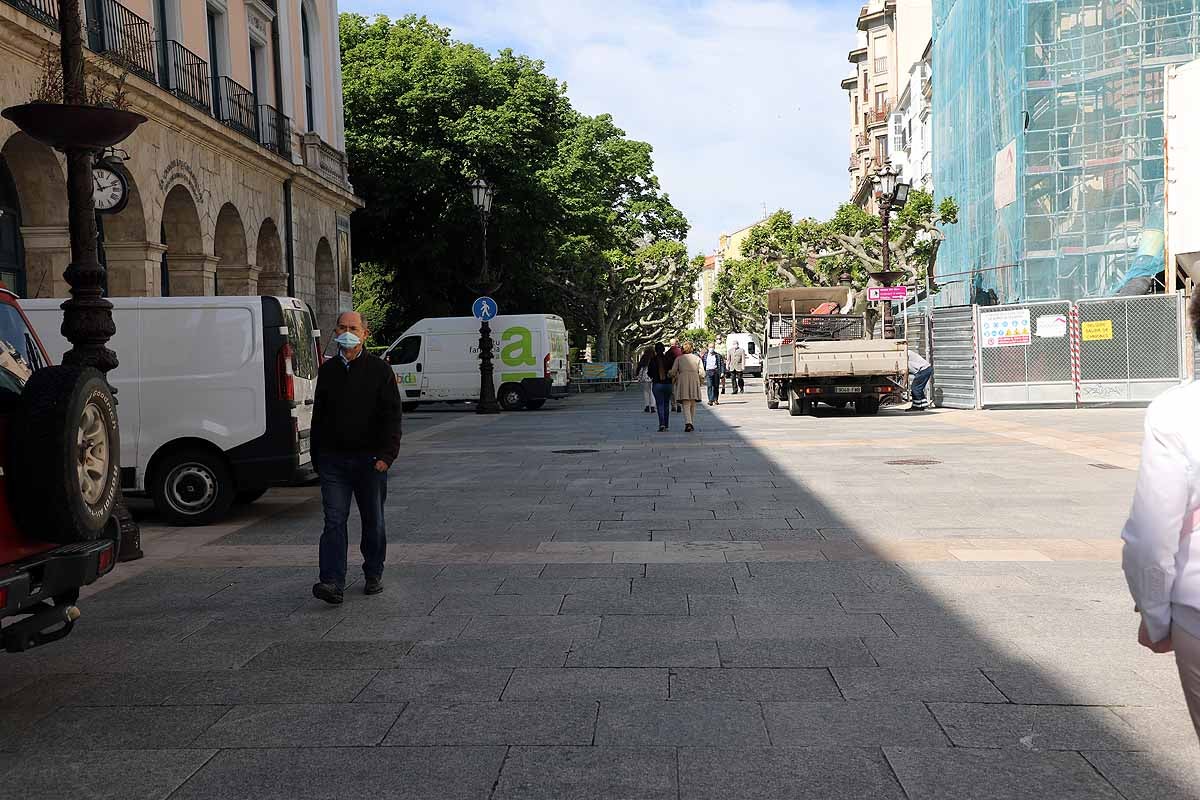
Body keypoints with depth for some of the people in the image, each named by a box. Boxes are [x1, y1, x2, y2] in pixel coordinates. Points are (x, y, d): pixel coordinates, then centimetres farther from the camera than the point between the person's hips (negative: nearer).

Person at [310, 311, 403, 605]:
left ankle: (373, 575, 25)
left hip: (369, 459, -2)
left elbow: (391, 416, -4)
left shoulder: (379, 370, 0)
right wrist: (317, 457, 13)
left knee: (373, 521, 9)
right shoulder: (327, 370, 10)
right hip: (333, 459, 2)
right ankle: (333, 583, -10)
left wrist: (386, 455, -13)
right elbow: (318, 415, 16)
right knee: (334, 521, -6)